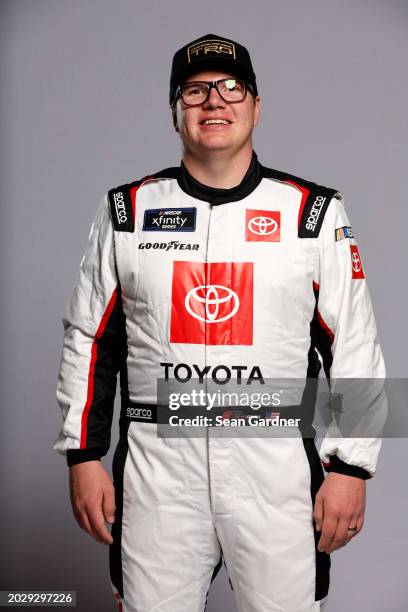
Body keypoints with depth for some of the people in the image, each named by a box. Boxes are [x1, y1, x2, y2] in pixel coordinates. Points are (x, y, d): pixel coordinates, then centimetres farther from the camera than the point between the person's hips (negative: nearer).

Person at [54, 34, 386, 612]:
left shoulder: (315, 212, 1)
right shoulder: (127, 210, 5)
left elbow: (355, 346, 1)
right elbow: (89, 339, 8)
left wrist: (349, 467, -3)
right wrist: (84, 457, 4)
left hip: (277, 463, -1)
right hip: (155, 466, 1)